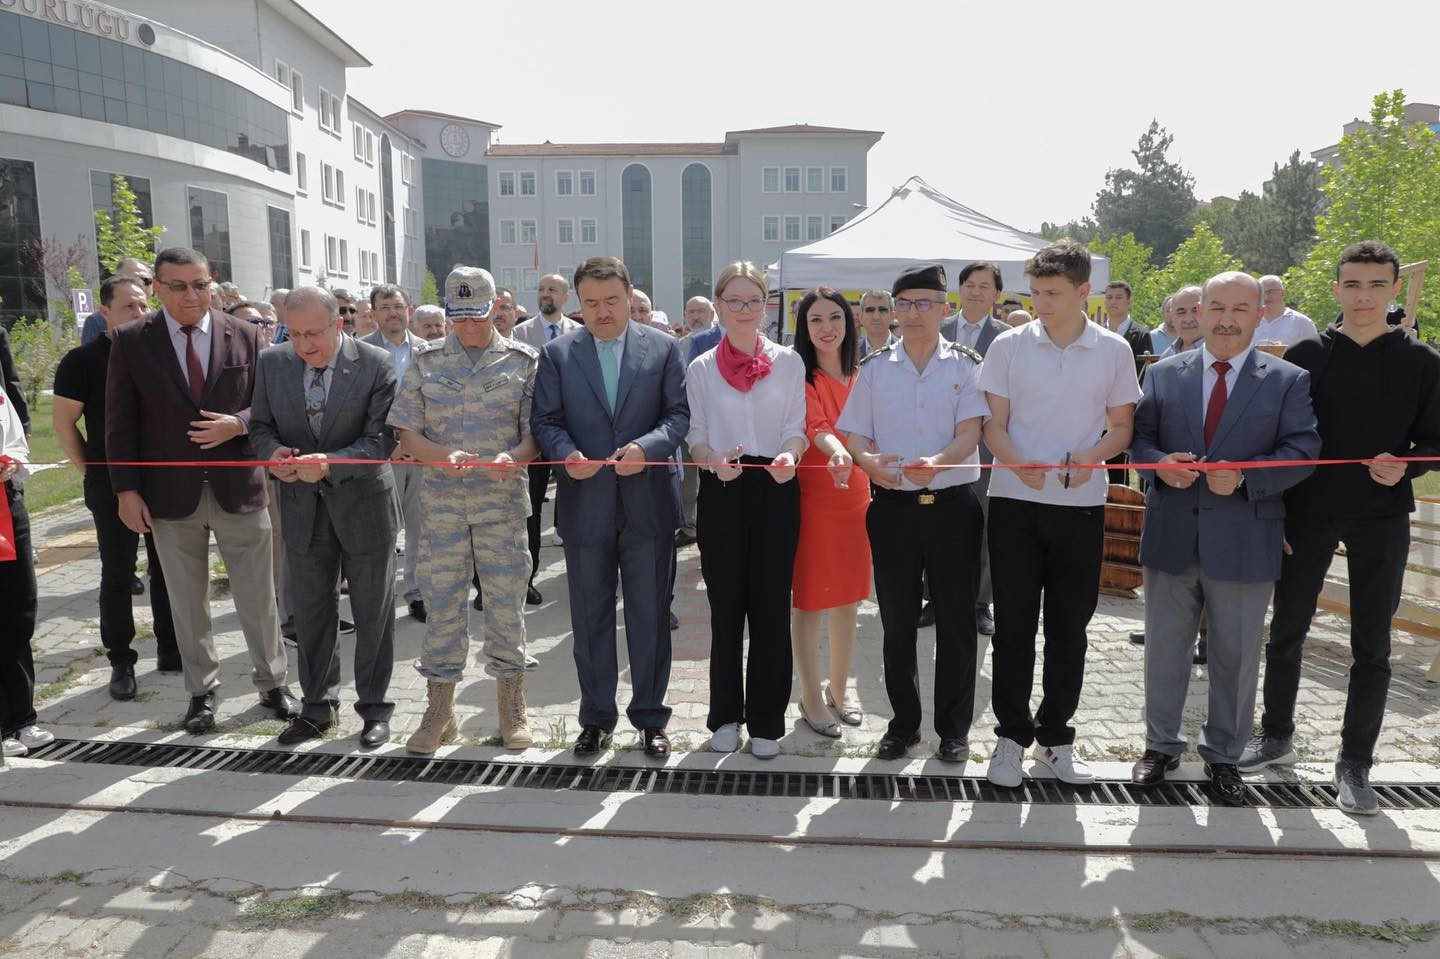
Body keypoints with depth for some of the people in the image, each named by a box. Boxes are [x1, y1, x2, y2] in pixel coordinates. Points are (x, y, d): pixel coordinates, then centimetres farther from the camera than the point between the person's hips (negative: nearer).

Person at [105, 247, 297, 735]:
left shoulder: (245, 336, 0)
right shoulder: (130, 341, 0)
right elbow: (120, 422, 1)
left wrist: (239, 424, -17)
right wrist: (127, 490, -4)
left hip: (239, 489, 0)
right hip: (171, 494, 0)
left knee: (258, 597, 8)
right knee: (188, 602, 12)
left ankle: (272, 682, 24)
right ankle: (202, 692, 27)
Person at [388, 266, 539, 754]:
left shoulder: (523, 361, 4)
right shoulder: (425, 361, 7)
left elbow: (537, 432, 1)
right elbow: (407, 435, 4)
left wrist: (514, 457, -21)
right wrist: (446, 455, -16)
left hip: (503, 501, -1)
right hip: (442, 503, 1)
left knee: (507, 601, 5)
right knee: (442, 601, 5)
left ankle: (512, 709, 21)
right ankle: (439, 711, 19)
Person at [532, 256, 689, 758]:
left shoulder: (663, 348, 4)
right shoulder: (557, 353, 5)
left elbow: (680, 412, 0)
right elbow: (544, 420, 3)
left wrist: (648, 446, -19)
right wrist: (567, 454, -18)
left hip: (648, 502, -1)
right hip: (585, 504, 1)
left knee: (650, 615, 7)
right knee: (590, 617, 11)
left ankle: (650, 717, 22)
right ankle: (596, 717, 25)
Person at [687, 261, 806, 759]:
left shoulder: (788, 361, 7)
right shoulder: (702, 368, 8)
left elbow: (796, 428, 1)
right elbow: (695, 436, 4)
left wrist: (788, 456, -22)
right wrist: (715, 460, -19)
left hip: (775, 490, 0)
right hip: (722, 491, 0)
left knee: (771, 605, 3)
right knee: (726, 605, 7)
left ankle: (767, 721, 16)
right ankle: (726, 715, 22)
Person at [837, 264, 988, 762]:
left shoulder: (966, 365, 2)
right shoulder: (874, 367, 8)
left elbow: (970, 432, -8)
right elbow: (854, 434, 4)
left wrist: (936, 464, -29)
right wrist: (870, 461, -19)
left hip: (953, 503, -1)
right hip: (893, 505, 2)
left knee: (956, 622, 6)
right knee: (897, 621, 10)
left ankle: (954, 729, 22)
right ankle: (904, 722, 26)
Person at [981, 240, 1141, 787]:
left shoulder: (1113, 351, 4)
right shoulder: (1009, 346, 1)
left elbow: (1121, 427, 8)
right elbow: (994, 425, 2)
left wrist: (1090, 456, -15)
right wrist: (1019, 464, -19)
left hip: (1081, 504, 1)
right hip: (1015, 501, -1)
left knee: (1069, 627, 9)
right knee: (1014, 625, 3)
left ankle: (1055, 736, 24)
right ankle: (1012, 735, 17)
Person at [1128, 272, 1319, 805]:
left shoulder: (1289, 381, 2)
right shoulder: (1163, 375, 7)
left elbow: (1302, 451, -5)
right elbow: (1139, 437, 7)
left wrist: (1245, 477, -20)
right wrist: (1160, 462, -15)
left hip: (1244, 540, -1)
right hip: (1171, 536, 2)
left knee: (1236, 656, 10)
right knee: (1164, 649, 12)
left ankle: (1223, 756, 29)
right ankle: (1161, 746, 30)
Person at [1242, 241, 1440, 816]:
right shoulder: (1305, 355, 1)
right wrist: (1273, 510, -3)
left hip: (1382, 519, 0)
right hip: (1306, 513, 0)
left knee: (1371, 646, 5)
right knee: (1287, 632, 10)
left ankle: (1354, 763, 18)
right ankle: (1277, 736, 28)